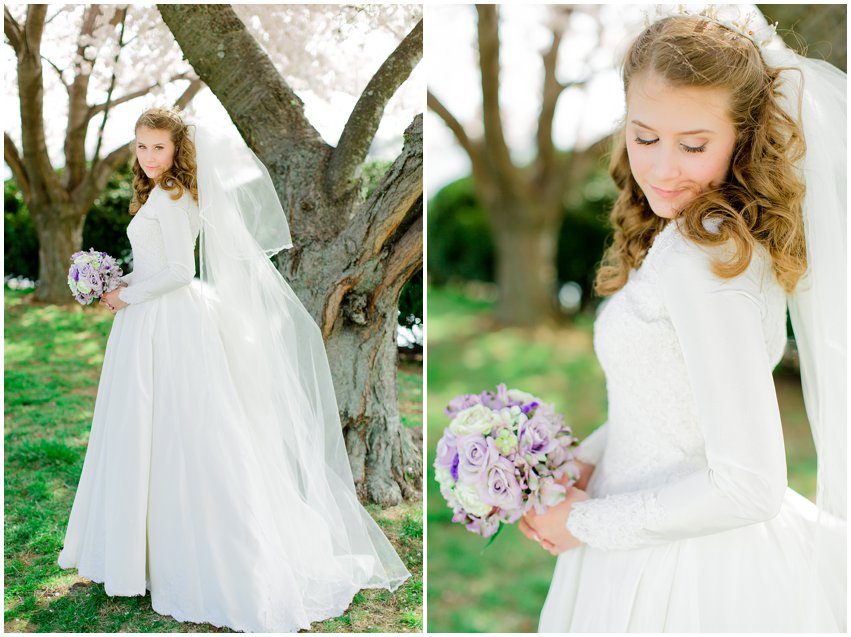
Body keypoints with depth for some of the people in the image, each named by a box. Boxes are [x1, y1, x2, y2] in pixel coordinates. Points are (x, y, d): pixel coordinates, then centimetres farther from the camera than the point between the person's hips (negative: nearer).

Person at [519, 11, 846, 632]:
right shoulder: (737, 235, 1)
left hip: (690, 577, -8)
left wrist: (586, 521, -16)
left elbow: (749, 484, -27)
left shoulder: (704, 260, -26)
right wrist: (587, 457, 2)